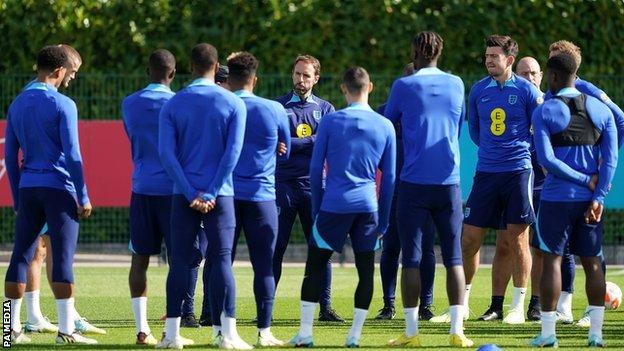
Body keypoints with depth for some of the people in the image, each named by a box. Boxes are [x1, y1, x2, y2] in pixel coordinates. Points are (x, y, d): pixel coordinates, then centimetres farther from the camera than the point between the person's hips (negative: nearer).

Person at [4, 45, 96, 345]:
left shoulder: (17, 105, 10)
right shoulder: (63, 105, -7)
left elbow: (10, 157, 13)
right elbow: (72, 154, -11)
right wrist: (83, 197, -6)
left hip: (28, 189, 5)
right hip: (58, 188, -5)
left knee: (21, 256, 8)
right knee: (63, 258, -5)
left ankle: (13, 328, 8)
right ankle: (66, 330, -8)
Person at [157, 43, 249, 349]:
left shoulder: (173, 105, 2)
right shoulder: (233, 104, 0)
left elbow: (166, 154, -5)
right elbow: (233, 152, -8)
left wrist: (190, 194, -7)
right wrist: (210, 193, -8)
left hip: (184, 194, 1)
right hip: (220, 194, -1)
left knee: (180, 261, 5)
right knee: (222, 260, 0)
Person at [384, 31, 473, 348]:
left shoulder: (405, 86, -4)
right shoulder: (456, 84, 8)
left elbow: (387, 120, 10)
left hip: (414, 182, -3)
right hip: (449, 182, 3)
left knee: (411, 258, 2)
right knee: (453, 258, 5)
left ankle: (410, 332, 1)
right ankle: (457, 330, -2)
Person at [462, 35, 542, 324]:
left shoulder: (526, 90, -3)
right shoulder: (479, 90, 8)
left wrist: (522, 149, 5)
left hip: (518, 170, -3)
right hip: (486, 171, 3)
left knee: (517, 239, -3)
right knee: (470, 238, 2)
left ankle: (518, 307, 4)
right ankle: (462, 301, 14)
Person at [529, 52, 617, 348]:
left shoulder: (544, 112, -5)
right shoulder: (601, 110, 7)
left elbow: (546, 159, -14)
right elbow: (610, 159, 0)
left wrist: (585, 180, -9)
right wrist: (597, 197, -5)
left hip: (556, 198, -4)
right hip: (590, 200, 4)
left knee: (552, 260, 1)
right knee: (592, 262, 9)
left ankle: (548, 333, -2)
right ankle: (596, 333, 7)